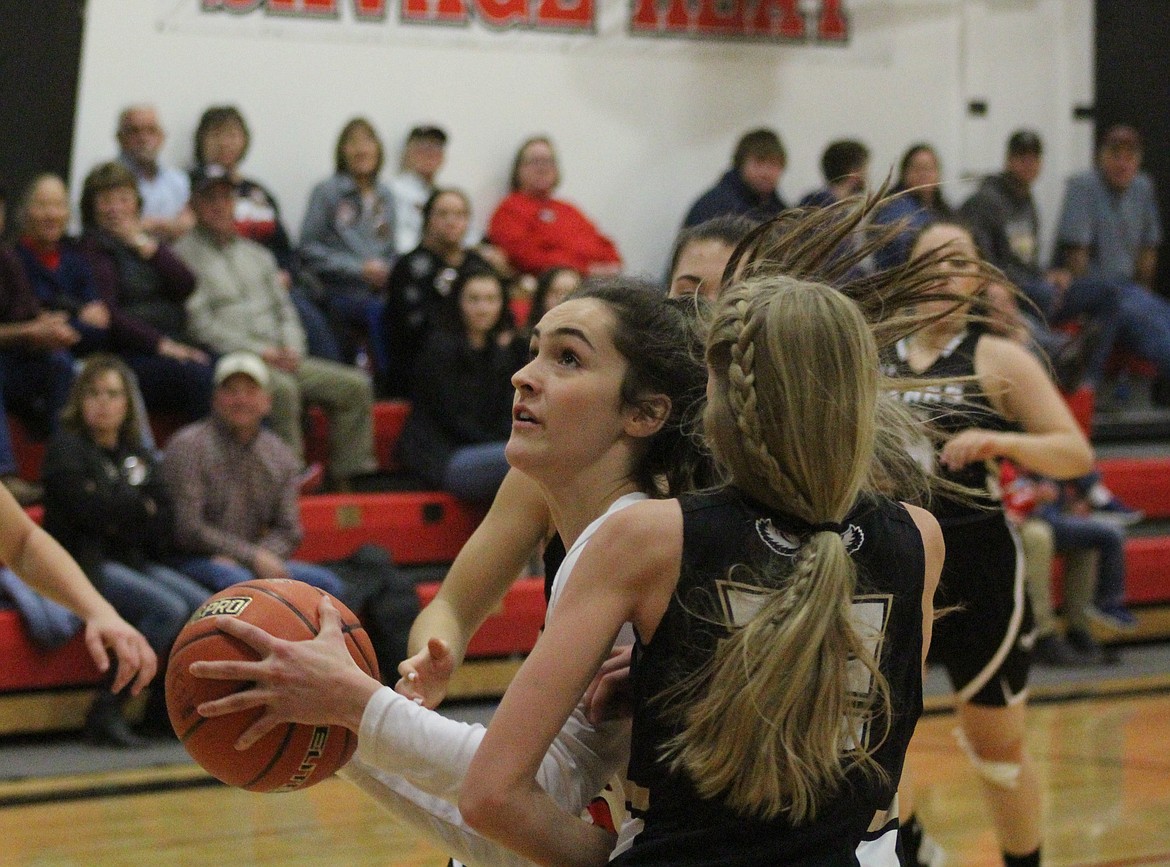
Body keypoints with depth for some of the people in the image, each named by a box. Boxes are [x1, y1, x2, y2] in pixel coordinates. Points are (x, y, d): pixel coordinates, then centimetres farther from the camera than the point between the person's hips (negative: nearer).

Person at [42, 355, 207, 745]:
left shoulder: (138, 457, 18)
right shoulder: (66, 449, 0)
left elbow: (162, 526, 8)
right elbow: (90, 511, -16)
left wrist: (121, 518, -9)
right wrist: (142, 508, -2)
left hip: (133, 562, 7)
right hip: (83, 564, -7)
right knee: (168, 610, -29)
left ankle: (163, 708, 1)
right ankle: (106, 712, -23)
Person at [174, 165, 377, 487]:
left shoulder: (256, 254, 25)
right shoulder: (185, 254, 2)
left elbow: (283, 308, 23)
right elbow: (201, 324, -9)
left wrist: (292, 348, 0)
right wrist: (259, 351, -15)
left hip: (282, 360, 7)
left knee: (354, 385, -9)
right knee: (282, 388, -37)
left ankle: (350, 474, -10)